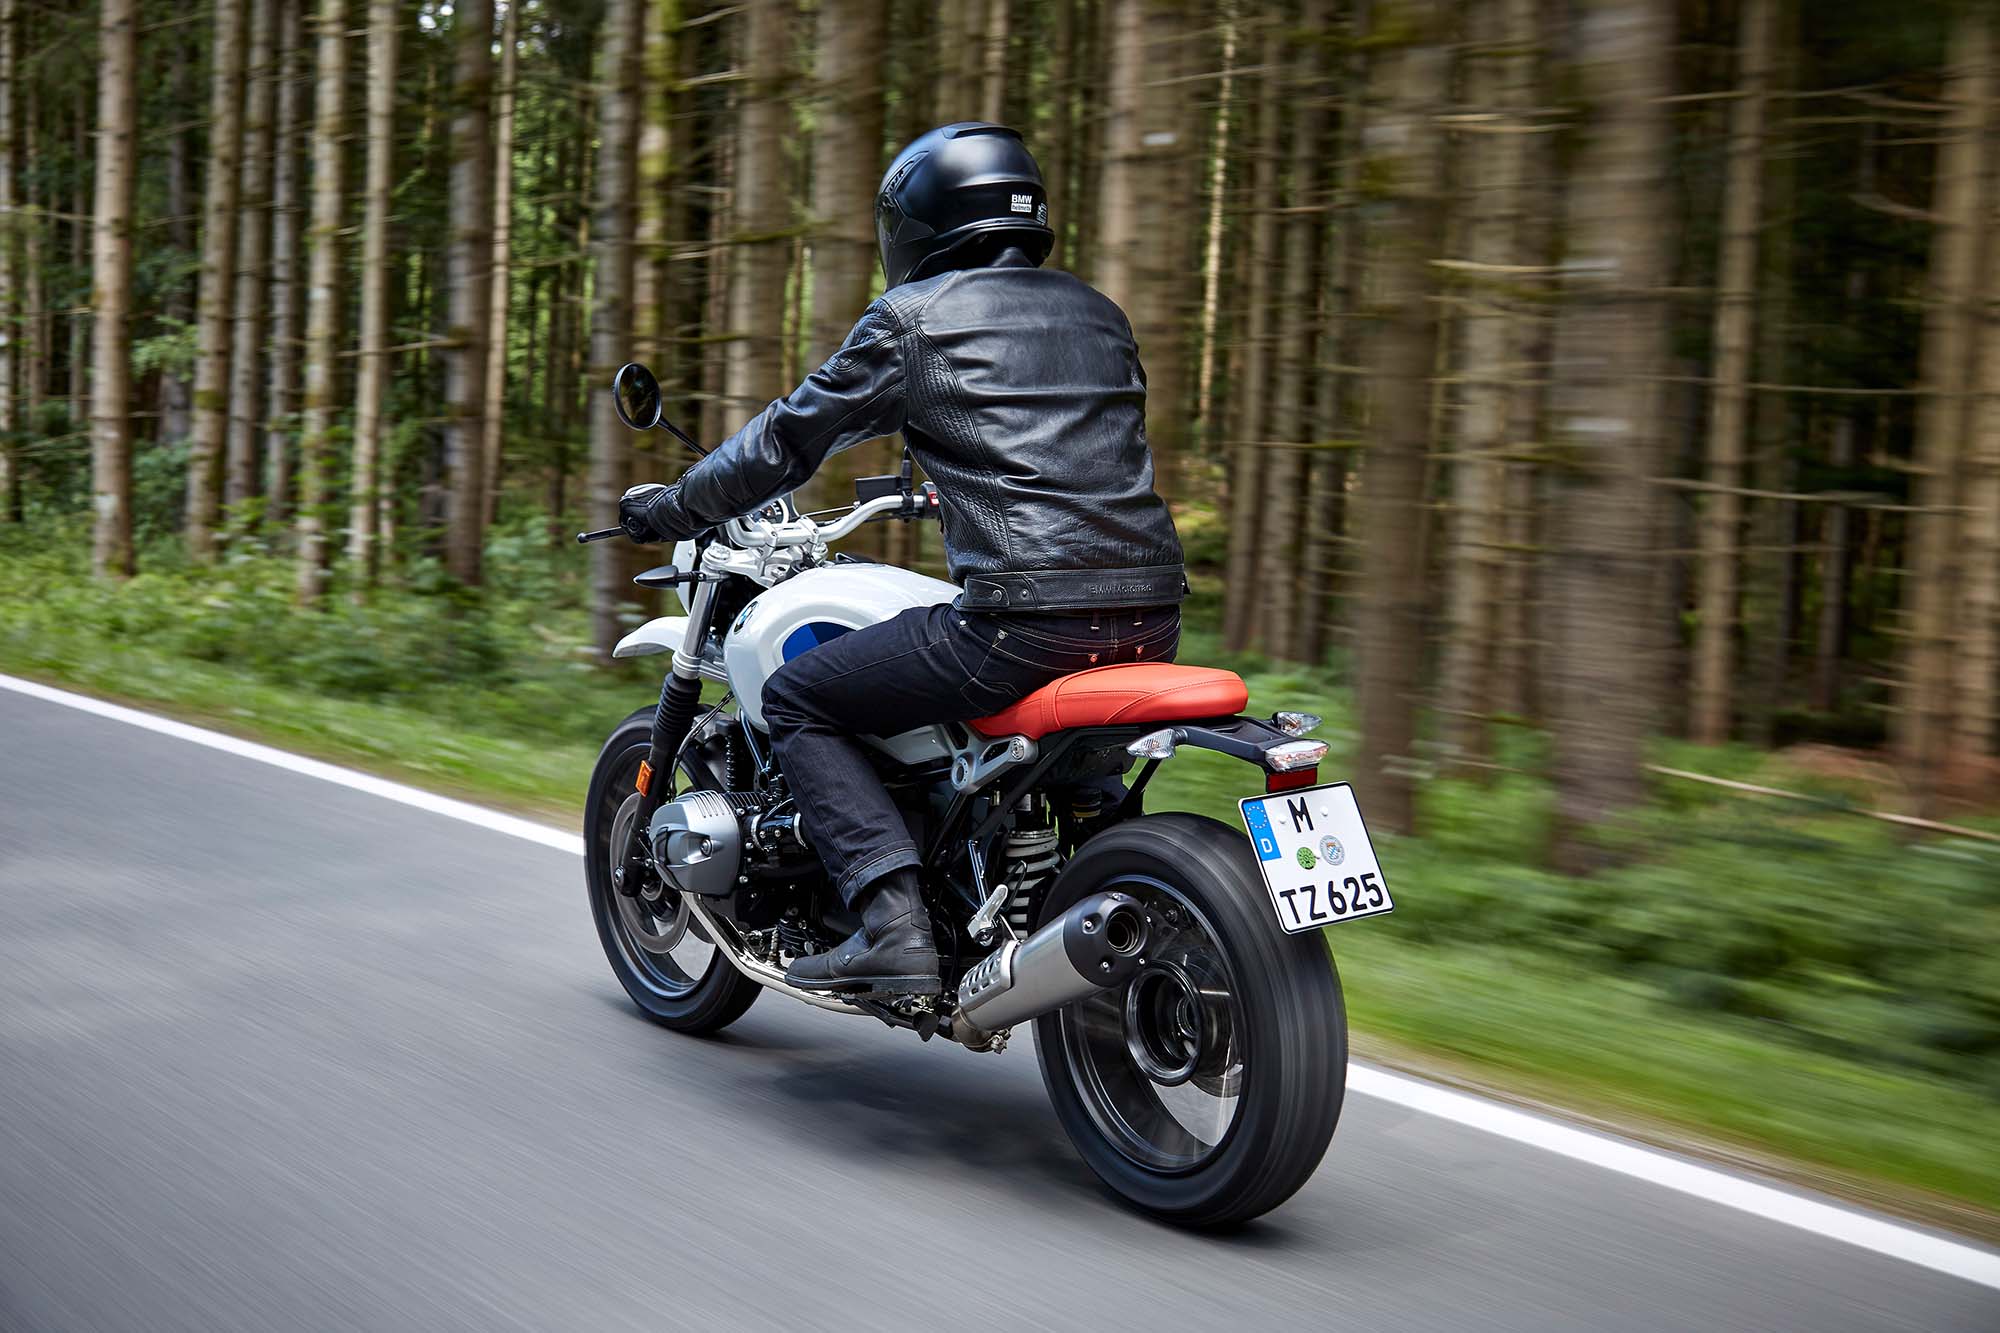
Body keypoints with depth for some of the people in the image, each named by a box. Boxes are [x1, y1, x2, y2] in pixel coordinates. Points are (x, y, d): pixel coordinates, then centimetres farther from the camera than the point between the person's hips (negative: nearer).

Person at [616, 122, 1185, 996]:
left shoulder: (913, 320, 3)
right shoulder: (1097, 313, 21)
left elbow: (789, 440, 9)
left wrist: (670, 509, 23)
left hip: (1023, 621, -7)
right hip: (1151, 620, 7)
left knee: (796, 703, 8)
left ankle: (893, 925, -6)